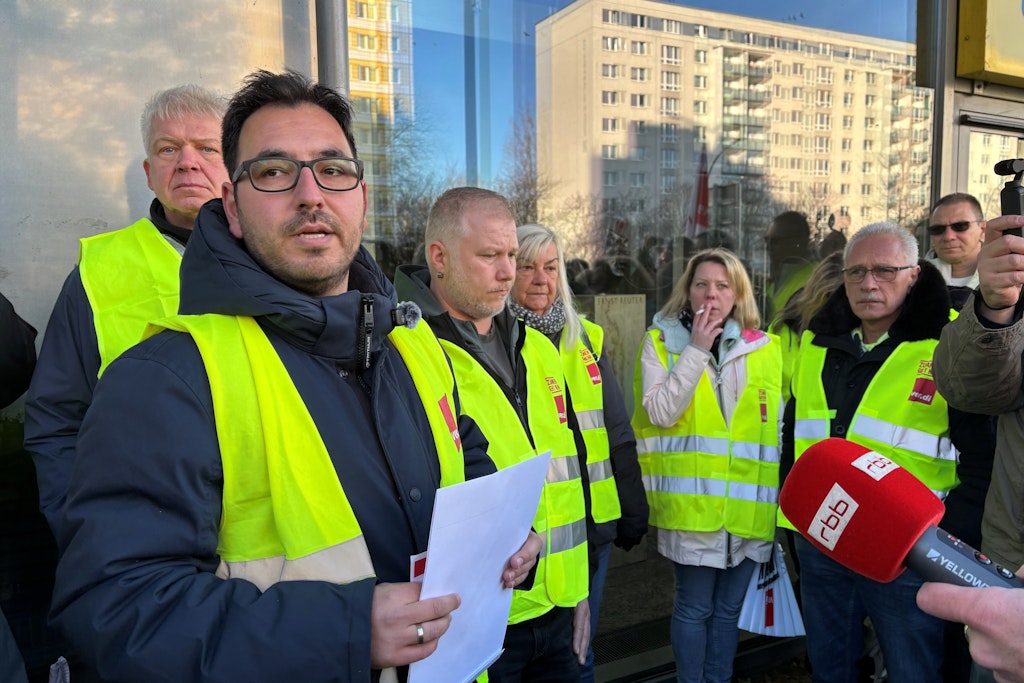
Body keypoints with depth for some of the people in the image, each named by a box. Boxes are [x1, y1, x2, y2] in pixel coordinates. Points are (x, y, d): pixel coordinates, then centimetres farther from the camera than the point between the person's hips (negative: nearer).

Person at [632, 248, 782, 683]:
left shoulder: (766, 348, 7)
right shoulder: (661, 342, 0)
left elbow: (779, 425, 13)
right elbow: (660, 413, -13)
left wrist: (780, 495, 12)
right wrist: (696, 349, -15)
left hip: (746, 505, 3)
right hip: (692, 501, -3)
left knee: (729, 608, 16)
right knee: (694, 607, 5)